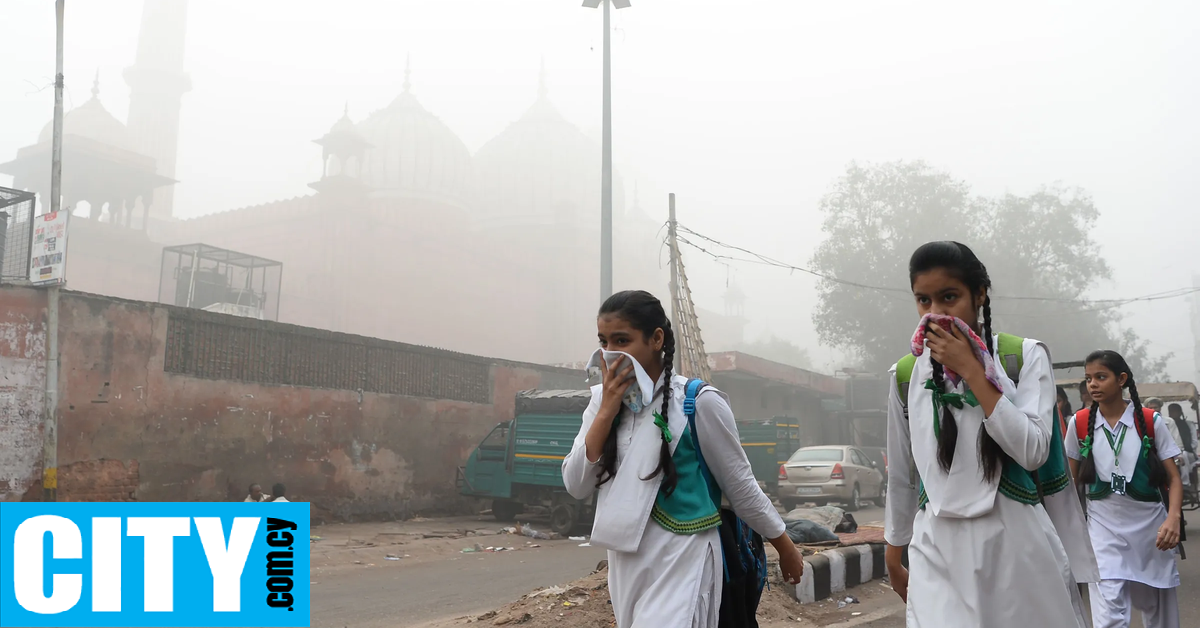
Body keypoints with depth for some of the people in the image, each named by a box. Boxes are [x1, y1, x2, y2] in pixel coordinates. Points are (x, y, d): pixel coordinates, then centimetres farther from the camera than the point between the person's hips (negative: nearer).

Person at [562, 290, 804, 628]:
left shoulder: (698, 402, -12)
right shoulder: (603, 400, 3)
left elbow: (741, 486, -2)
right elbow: (576, 486, -4)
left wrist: (786, 548, 6)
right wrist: (607, 411, -13)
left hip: (683, 562, -5)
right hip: (625, 565, 6)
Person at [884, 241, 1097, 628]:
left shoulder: (1025, 356, -2)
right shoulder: (906, 375, 4)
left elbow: (1033, 451, -14)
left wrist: (970, 370, -14)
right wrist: (894, 556, 18)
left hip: (1017, 544, -1)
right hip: (939, 552, 1)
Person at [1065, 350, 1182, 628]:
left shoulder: (1151, 421, -5)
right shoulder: (1079, 423, -2)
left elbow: (1173, 478, -4)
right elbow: (1072, 478, 9)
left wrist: (1173, 518, -20)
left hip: (1150, 524, 1)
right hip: (1103, 525, -1)